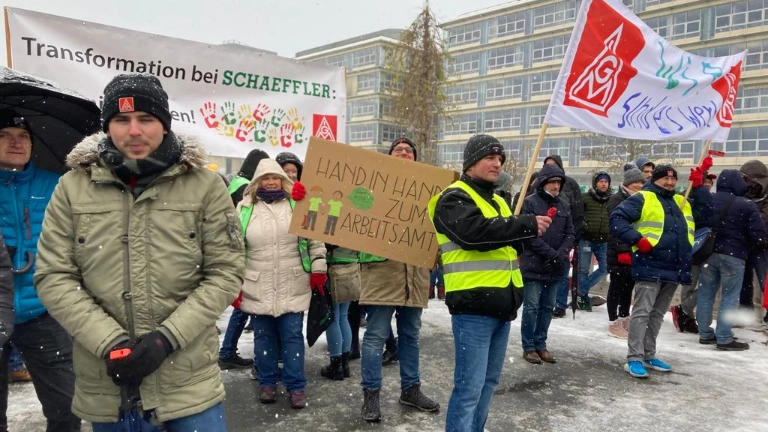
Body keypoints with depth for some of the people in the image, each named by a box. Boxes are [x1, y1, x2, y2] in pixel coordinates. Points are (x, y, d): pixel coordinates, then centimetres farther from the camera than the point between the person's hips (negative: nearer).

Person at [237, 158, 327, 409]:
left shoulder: (298, 205, 1)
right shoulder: (244, 208, 3)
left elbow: (315, 239, 5)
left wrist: (318, 269, 0)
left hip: (293, 286, -1)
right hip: (258, 288, 1)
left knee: (292, 335, 4)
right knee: (263, 335, 12)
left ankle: (296, 386, 16)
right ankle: (267, 382, 28)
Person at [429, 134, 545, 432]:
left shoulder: (497, 201, 21)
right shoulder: (454, 198, -7)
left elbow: (509, 240, 22)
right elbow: (475, 232, -24)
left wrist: (532, 227, 2)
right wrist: (527, 225, -18)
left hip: (502, 305, 9)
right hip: (474, 307, -9)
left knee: (488, 382, 17)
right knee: (469, 388, -6)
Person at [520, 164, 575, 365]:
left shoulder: (563, 206, 12)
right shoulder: (530, 203, -6)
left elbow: (570, 234, 8)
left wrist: (561, 254, -10)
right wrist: (550, 253, -18)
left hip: (555, 267, 6)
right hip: (533, 265, -6)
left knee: (548, 307, 12)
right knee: (531, 308, -1)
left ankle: (541, 344, 23)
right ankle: (528, 347, 10)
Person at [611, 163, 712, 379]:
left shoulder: (682, 202, 20)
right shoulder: (642, 198, -4)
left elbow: (705, 212, 15)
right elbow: (617, 218, -12)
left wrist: (698, 187, 7)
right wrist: (637, 239, -20)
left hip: (674, 269, 8)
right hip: (650, 267, -8)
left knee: (657, 314, 15)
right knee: (642, 312, -7)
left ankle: (648, 355, 25)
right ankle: (634, 359, -4)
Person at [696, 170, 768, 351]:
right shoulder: (747, 206, -12)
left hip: (708, 253, 5)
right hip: (733, 256, -5)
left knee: (706, 294, 11)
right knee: (730, 297, 3)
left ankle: (705, 333, 18)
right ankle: (724, 338, 5)